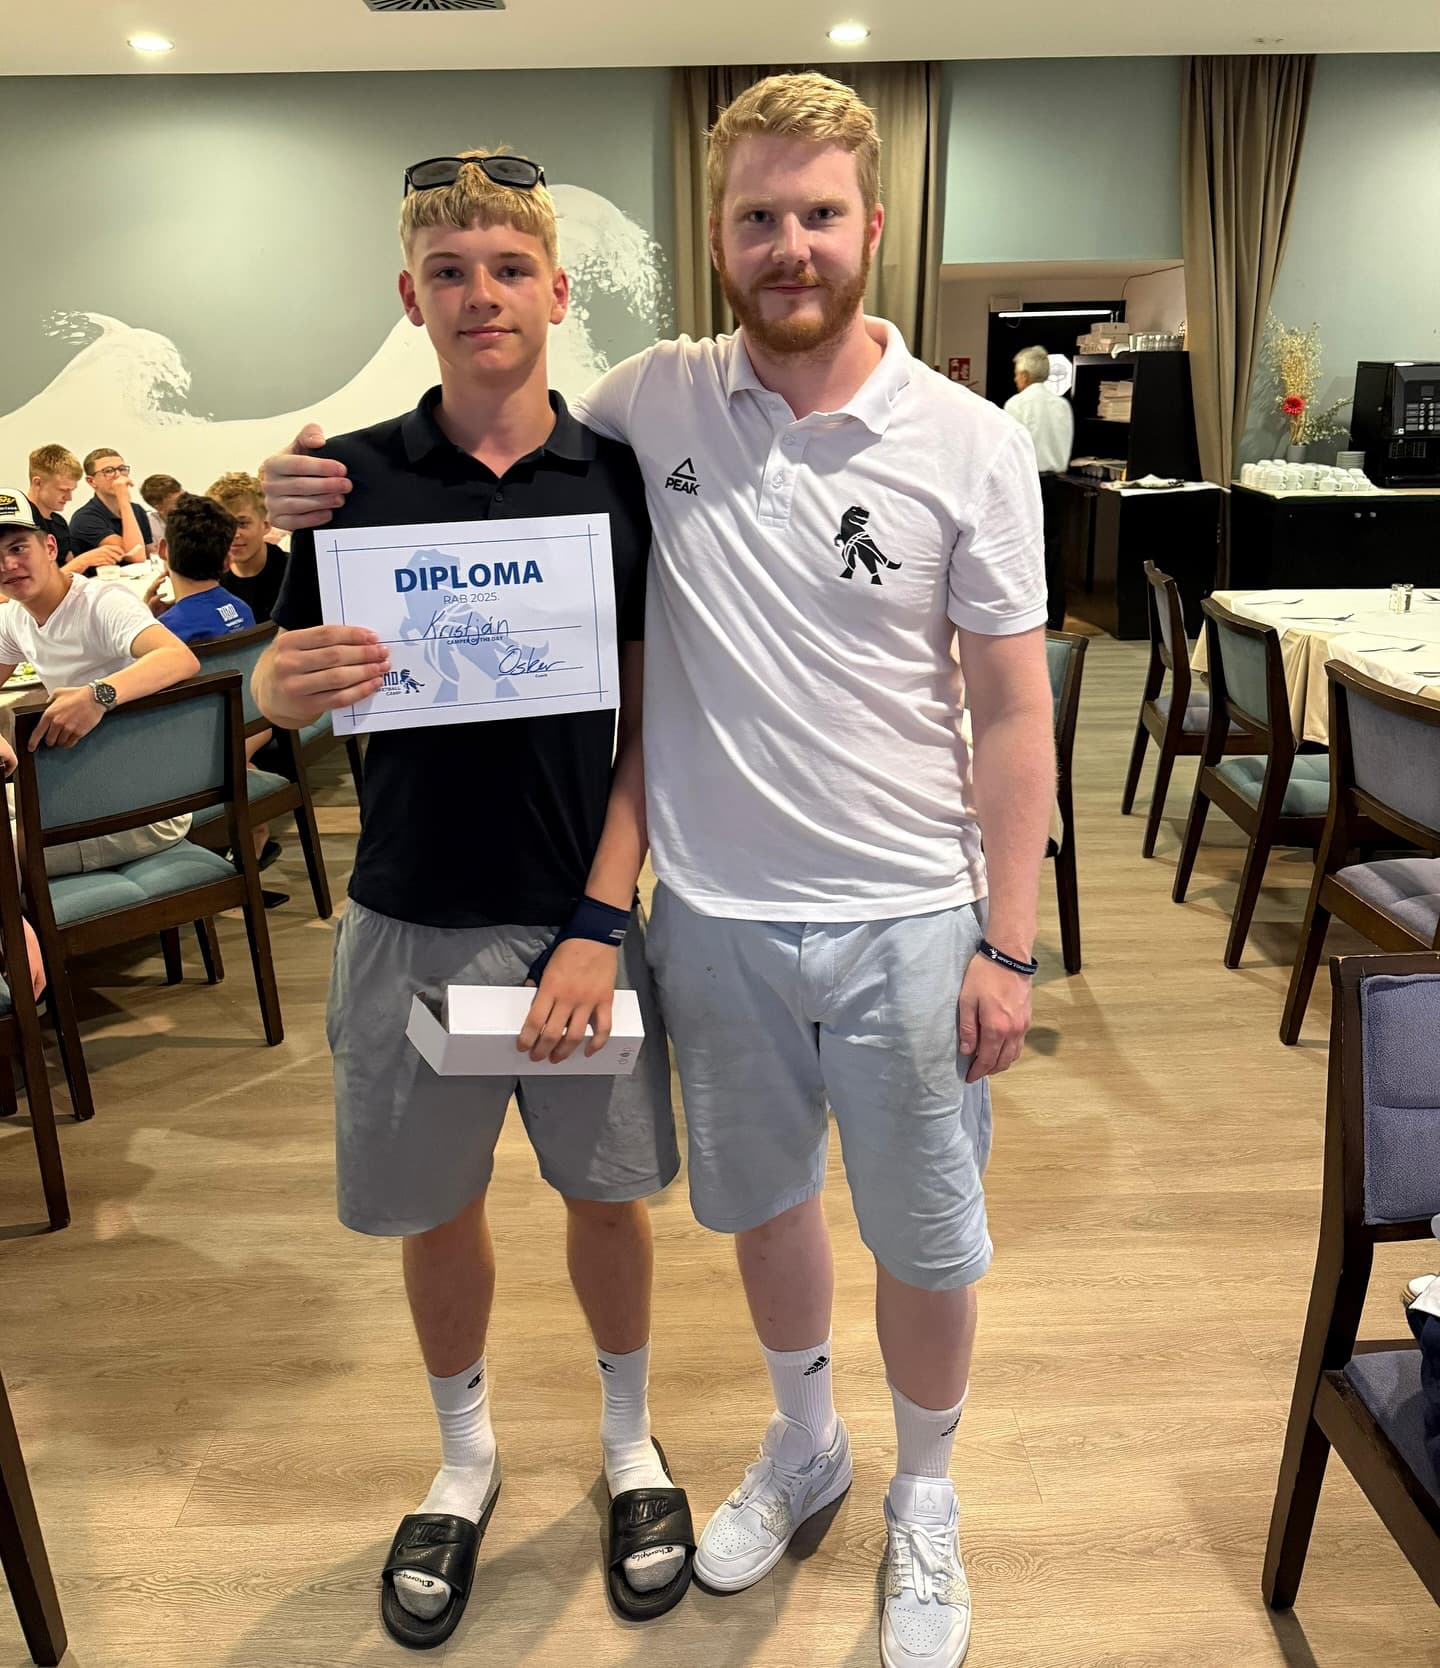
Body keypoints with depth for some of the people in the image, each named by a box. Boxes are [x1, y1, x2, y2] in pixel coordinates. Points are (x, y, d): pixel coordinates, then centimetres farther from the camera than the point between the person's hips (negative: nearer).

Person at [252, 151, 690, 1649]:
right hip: (411, 918, 1)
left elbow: (649, 726, -5)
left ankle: (630, 1443, 41)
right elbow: (273, 689, 4)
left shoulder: (618, 477, -4)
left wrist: (601, 925, -13)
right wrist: (293, 681, -21)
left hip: (581, 910, 0)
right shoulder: (355, 475, -2)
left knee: (605, 1193, 14)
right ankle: (464, 1460, 42)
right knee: (434, 1206, 16)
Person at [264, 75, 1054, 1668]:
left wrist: (1007, 942, -8)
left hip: (905, 922, -2)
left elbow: (1012, 713, -6)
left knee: (923, 1241, 14)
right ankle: (802, 1445, 51)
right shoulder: (654, 398, -3)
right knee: (761, 1201, 22)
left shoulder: (969, 446, -8)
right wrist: (330, 489, -6)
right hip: (715, 912, 2)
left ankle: (923, 1500, 44)